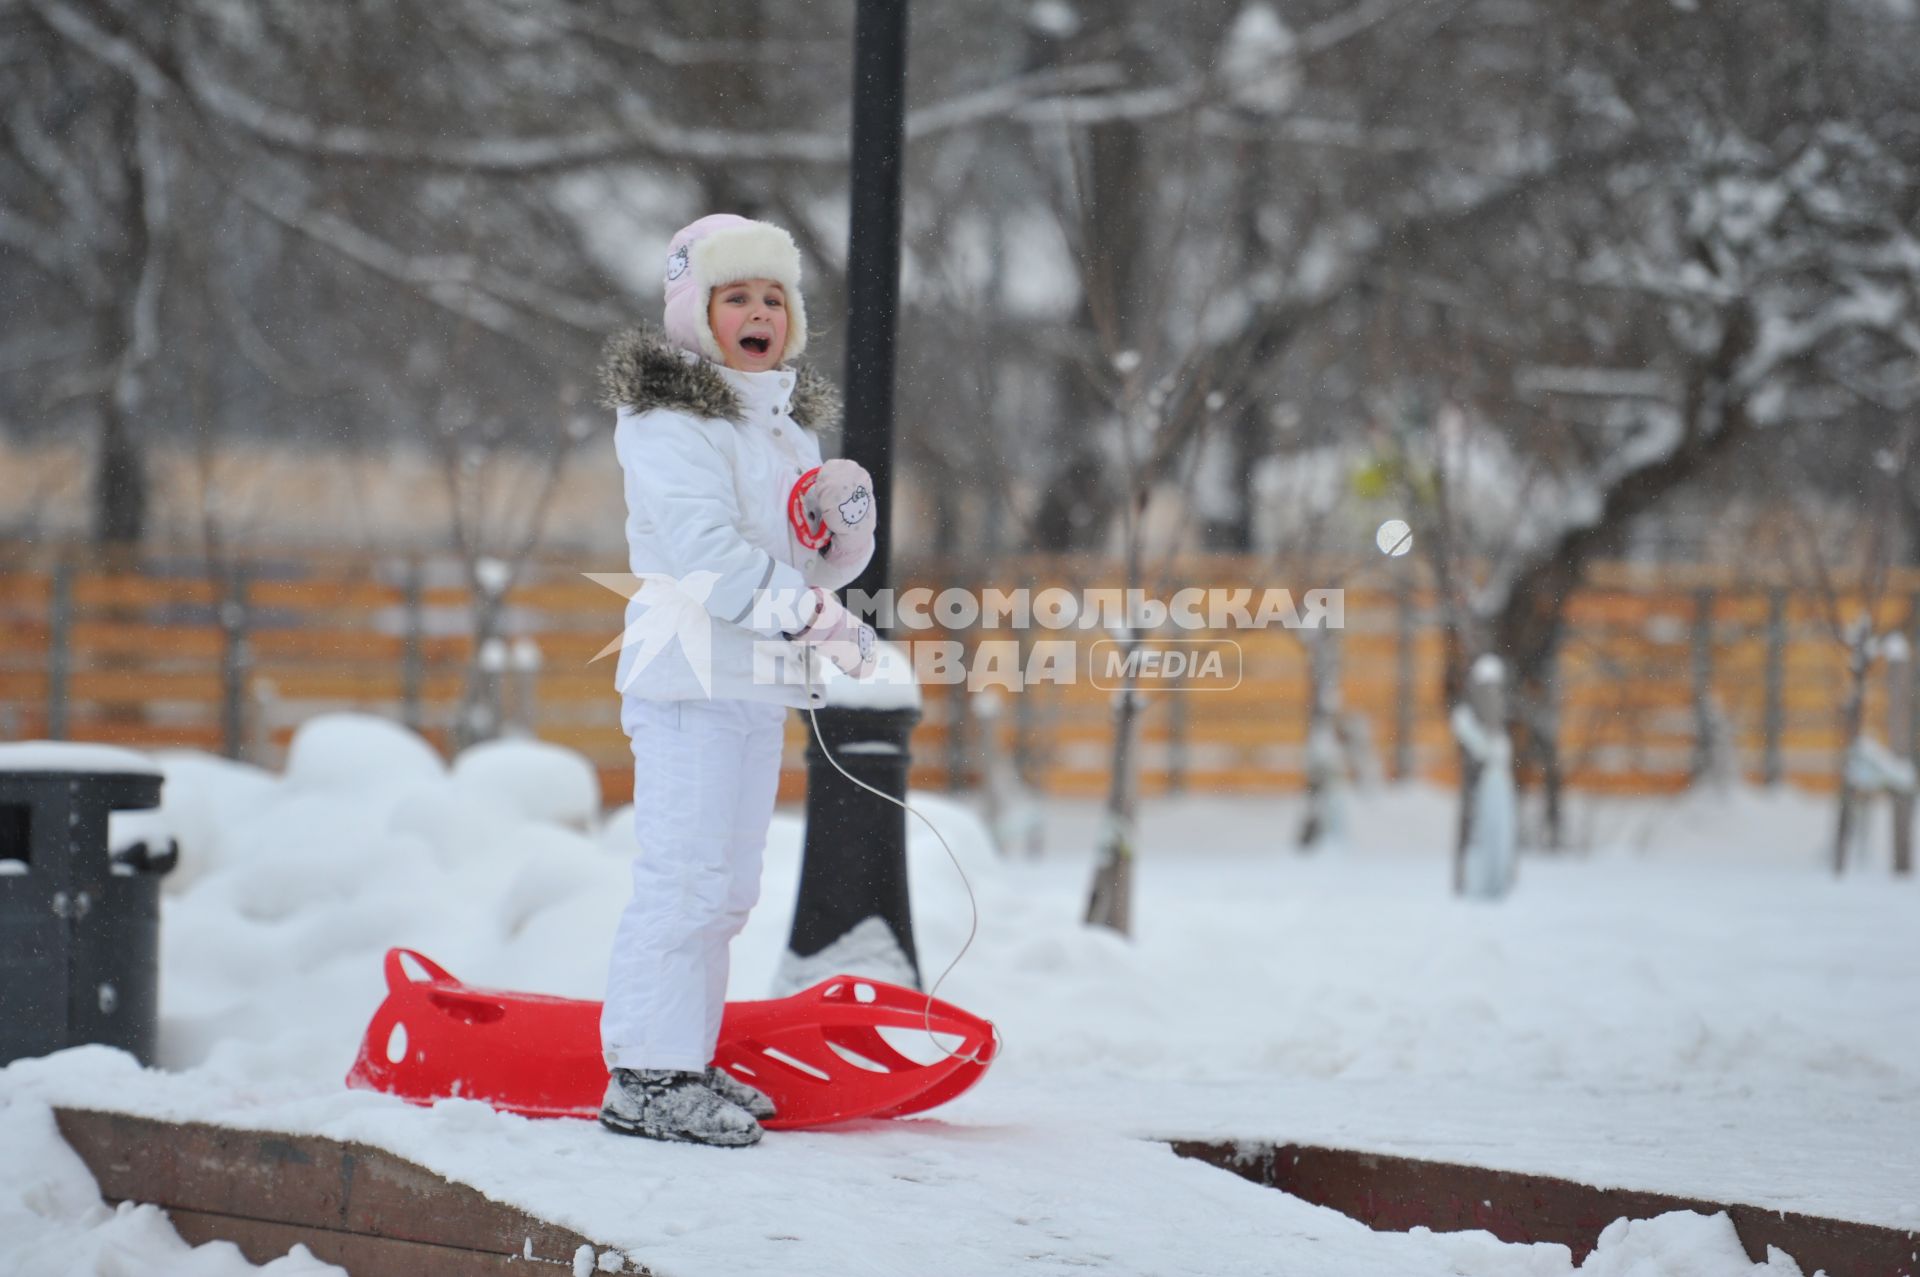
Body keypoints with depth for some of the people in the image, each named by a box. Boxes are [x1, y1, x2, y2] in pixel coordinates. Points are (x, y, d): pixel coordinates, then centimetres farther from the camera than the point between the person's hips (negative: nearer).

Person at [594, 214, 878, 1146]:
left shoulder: (789, 423, 18)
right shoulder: (670, 419, -10)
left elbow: (824, 563, 17)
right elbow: (706, 550, -20)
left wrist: (847, 514, -5)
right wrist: (812, 617, -24)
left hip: (762, 684, 9)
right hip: (691, 675, -9)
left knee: (726, 884, 13)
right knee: (683, 875, -12)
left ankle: (684, 1059, 21)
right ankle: (645, 1077, -10)